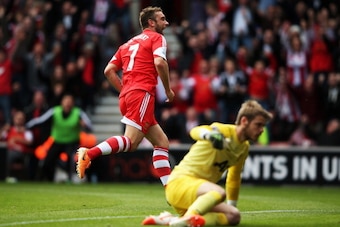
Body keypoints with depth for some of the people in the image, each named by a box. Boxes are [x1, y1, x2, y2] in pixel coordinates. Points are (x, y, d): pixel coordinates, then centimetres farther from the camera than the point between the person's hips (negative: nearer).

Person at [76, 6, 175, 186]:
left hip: (126, 96, 8)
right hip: (142, 94, -8)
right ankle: (89, 154, -30)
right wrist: (168, 90, -3)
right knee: (131, 141, -18)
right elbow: (159, 63, -13)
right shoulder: (157, 38, 6)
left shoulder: (128, 44, 26)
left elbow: (109, 71, 17)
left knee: (162, 142, 10)